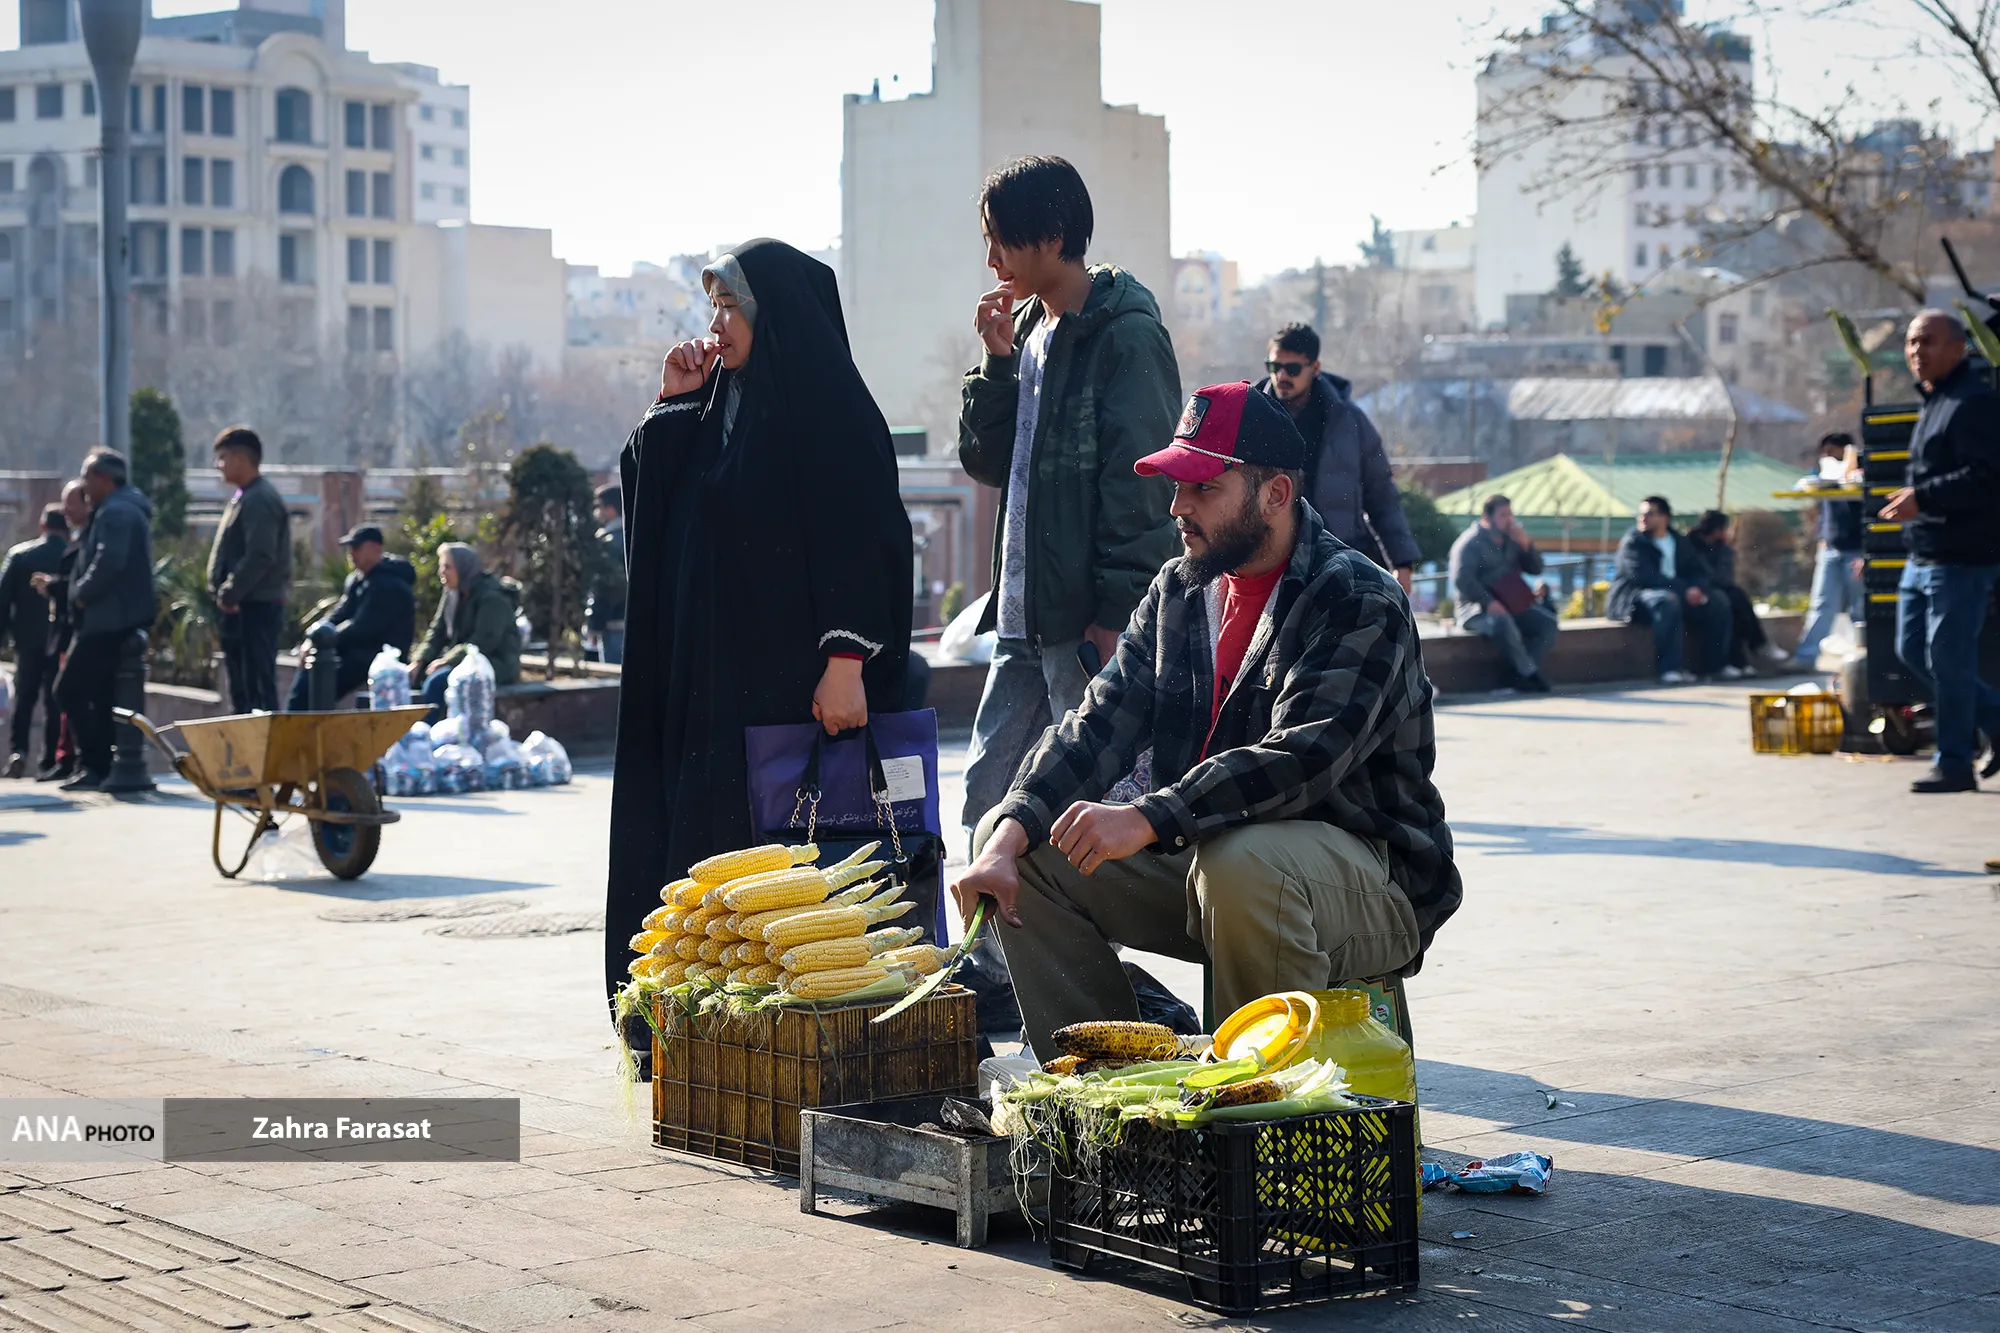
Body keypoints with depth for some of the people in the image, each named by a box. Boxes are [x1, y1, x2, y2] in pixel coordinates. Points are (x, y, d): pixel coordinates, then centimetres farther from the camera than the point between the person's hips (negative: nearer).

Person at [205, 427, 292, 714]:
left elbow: (260, 557, -23)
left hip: (255, 607, -11)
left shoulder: (260, 499, -14)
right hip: (243, 607, 11)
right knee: (242, 690, 14)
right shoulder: (245, 497, 20)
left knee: (258, 688, -11)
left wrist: (229, 594, -18)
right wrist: (226, 595, 14)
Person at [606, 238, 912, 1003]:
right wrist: (673, 404, 7)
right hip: (711, 675, 9)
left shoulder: (829, 408, -9)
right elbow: (642, 495, 19)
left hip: (793, 678, -9)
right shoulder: (722, 403, 17)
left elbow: (861, 537, -16)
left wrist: (847, 662, -23)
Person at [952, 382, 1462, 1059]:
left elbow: (1299, 760, -29)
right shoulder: (1177, 592, 9)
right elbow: (1097, 727, 1)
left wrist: (1143, 820, -39)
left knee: (1238, 866, -39)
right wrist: (1008, 837, -17)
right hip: (1200, 856, 7)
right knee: (1016, 841, -3)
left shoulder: (1360, 602, -14)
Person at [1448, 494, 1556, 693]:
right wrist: (1488, 603, -27)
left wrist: (1526, 545, -4)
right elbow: (1462, 579, -18)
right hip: (1476, 609, -7)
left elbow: (1535, 569, 14)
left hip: (1512, 606, 7)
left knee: (1548, 623, -15)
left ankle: (1517, 675, -17)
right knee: (1502, 623, -38)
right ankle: (1530, 672, -24)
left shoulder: (1512, 540, 15)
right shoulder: (1471, 542, -6)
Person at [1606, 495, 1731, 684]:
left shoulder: (1679, 542, 14)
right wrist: (1684, 590, -27)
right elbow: (1644, 576, -20)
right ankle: (1668, 670, -42)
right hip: (1633, 600, -7)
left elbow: (1698, 571, 12)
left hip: (1677, 596, 7)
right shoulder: (1633, 542, -7)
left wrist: (1697, 588, -14)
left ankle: (1711, 667, -3)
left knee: (1718, 606, -8)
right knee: (1667, 602, -38)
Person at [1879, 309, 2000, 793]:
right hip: (1924, 555, 10)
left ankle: (1954, 764, 4)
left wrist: (1923, 498, -27)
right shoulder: (1934, 401, 18)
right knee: (1912, 649, 13)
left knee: (1947, 660, -5)